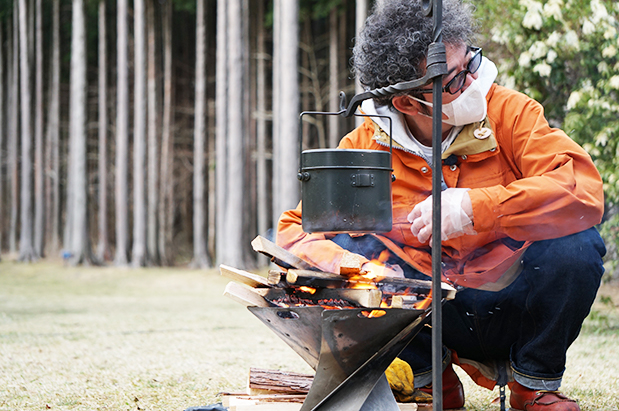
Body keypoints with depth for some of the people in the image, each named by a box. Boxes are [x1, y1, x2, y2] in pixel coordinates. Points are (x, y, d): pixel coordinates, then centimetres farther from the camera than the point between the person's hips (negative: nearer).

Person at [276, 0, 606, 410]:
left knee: (575, 245, -30)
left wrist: (474, 207, -36)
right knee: (344, 245, -20)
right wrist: (337, 262, -28)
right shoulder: (365, 146, -7)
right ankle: (428, 376, 2)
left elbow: (585, 190, -26)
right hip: (436, 314, 1)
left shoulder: (508, 112, -11)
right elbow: (296, 228, -4)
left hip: (515, 310, -1)